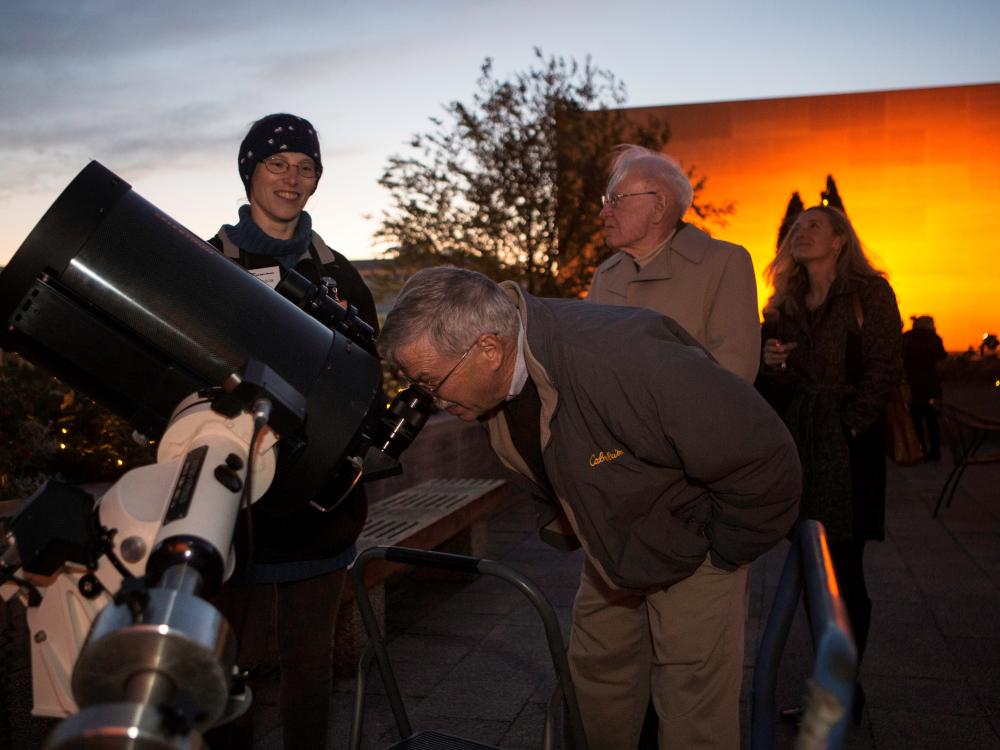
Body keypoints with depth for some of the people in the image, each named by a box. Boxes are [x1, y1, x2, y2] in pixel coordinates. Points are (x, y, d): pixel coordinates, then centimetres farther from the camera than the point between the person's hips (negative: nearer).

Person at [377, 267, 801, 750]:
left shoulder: (627, 360, -40)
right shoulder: (498, 380, -14)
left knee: (691, 709, 0)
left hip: (691, 541, -6)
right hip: (614, 544, 7)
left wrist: (723, 552, -17)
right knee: (596, 670, 16)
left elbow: (763, 460, -31)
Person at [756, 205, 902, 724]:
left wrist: (849, 426, -14)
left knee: (842, 570, -2)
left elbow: (885, 369, -7)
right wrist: (772, 363, -5)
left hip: (847, 443, -5)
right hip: (798, 443, 6)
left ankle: (846, 693, 11)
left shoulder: (870, 293, -1)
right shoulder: (787, 303, 15)